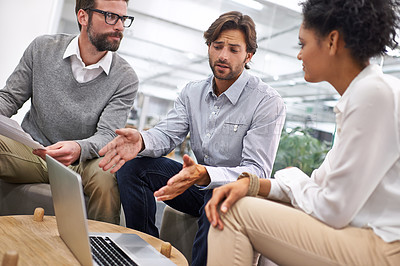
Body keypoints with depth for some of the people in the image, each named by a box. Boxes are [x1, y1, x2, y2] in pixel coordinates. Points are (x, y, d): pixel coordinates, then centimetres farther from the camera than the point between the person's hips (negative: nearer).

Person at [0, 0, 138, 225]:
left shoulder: (126, 78, -6)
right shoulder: (42, 48, 0)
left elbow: (106, 135, -12)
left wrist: (78, 149, -36)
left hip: (82, 162, -1)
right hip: (32, 153, 2)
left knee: (106, 177, -34)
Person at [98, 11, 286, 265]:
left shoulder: (268, 102, -14)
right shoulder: (192, 92, 6)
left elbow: (256, 171, -21)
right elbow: (167, 134, -3)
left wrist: (204, 175, -40)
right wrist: (142, 140, -29)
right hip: (199, 182, 5)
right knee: (133, 165, -12)